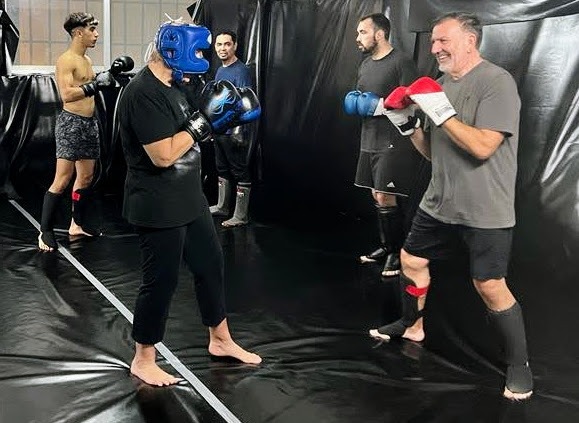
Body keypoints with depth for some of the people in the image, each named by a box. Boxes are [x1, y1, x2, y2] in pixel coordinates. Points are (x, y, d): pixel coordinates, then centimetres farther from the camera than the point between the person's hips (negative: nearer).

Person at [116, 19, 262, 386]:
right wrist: (204, 120, -20)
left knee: (211, 264, 17)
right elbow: (164, 155, -27)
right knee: (161, 282, 2)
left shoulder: (171, 86, 9)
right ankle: (143, 360, 22)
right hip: (159, 209, -10)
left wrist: (220, 119, 0)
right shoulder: (143, 94, -22)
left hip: (189, 200, 10)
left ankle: (221, 341, 35)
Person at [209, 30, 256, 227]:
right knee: (222, 169, 19)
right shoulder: (220, 71, 13)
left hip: (234, 132, -9)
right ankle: (222, 207, 33)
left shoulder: (241, 71, -14)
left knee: (240, 173, -1)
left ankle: (241, 216, 5)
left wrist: (238, 131, -26)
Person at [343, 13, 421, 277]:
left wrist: (380, 106, -21)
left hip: (394, 143, -8)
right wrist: (353, 102, 5)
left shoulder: (401, 62, -12)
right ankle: (386, 246, 23)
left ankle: (398, 252, 4)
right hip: (370, 141, 8)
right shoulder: (365, 65, 15)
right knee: (377, 196, 12)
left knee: (386, 198, -9)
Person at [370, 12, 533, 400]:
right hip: (439, 204, 8)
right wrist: (406, 122, -1)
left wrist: (441, 112, -25)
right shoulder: (442, 85, 9)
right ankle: (411, 325, 41)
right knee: (412, 260, 17)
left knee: (490, 286, -7)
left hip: (485, 211, -8)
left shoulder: (497, 81, -15)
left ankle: (520, 365, 12)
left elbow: (483, 146, -25)